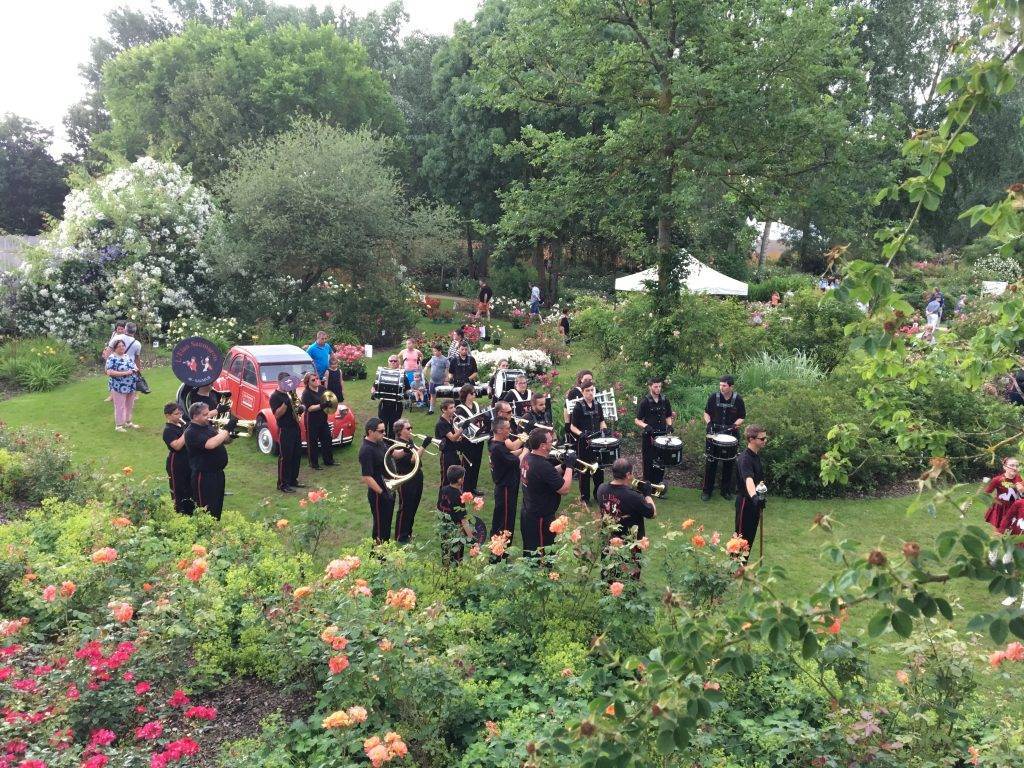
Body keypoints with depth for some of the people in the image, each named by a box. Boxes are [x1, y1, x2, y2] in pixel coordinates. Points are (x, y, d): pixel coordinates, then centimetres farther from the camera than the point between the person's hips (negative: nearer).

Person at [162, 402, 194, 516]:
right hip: (176, 465, -8)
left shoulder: (182, 424, 8)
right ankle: (180, 513, 12)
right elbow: (177, 445, -30)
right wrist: (186, 432, -26)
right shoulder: (168, 430, -15)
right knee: (178, 492, 2)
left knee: (190, 489, 17)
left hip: (188, 462, 8)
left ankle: (190, 512, 29)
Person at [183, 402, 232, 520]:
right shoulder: (191, 432, -18)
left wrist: (229, 434, -3)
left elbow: (223, 440, 19)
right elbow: (210, 444, -33)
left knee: (217, 507, 18)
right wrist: (226, 430, -24)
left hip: (217, 472, 9)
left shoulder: (208, 426, 9)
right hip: (204, 476, -9)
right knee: (207, 510, -2)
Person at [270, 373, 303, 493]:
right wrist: (286, 403, -31)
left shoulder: (289, 393, 14)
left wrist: (299, 408, 5)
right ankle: (282, 484, 3)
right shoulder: (275, 396, -11)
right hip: (284, 430, -8)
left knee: (297, 455, 13)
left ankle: (293, 480, 24)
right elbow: (277, 414, -21)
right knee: (285, 457, -4)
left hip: (295, 428, 8)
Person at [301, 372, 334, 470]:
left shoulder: (322, 389, 5)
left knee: (327, 439, 13)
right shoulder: (306, 393, -14)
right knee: (312, 442, 4)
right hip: (312, 421, -7)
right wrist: (321, 406, -31)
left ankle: (328, 460, 27)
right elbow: (309, 408, -22)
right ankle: (314, 464, 14)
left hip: (323, 419, 7)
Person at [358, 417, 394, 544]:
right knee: (380, 525, 6)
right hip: (378, 495, -9)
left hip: (389, 490, 9)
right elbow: (366, 478, -27)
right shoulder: (366, 451, -26)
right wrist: (382, 493, -24)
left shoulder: (379, 442, 1)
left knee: (387, 523, 23)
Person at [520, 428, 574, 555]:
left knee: (530, 551, 21)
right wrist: (569, 466, -14)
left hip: (527, 514, 9)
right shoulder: (543, 466, -28)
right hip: (540, 519, -9)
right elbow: (565, 489, -24)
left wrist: (563, 466, 1)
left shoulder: (527, 458, 0)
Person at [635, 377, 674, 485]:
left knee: (661, 464, 9)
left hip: (662, 436, 4)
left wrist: (669, 425, -2)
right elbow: (637, 420, -6)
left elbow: (668, 416, 17)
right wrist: (645, 426, -23)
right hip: (649, 437, -4)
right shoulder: (645, 402, -8)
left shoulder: (665, 401, 4)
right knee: (648, 463, 2)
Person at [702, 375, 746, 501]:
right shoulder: (714, 397, -4)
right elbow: (707, 413, 7)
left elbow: (741, 418, 3)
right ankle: (707, 491, 8)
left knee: (729, 463, 9)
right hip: (714, 433, 0)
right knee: (710, 462, -1)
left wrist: (736, 424, -16)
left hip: (731, 435, 0)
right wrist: (708, 422, -11)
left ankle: (726, 490, 22)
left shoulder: (738, 400, -4)